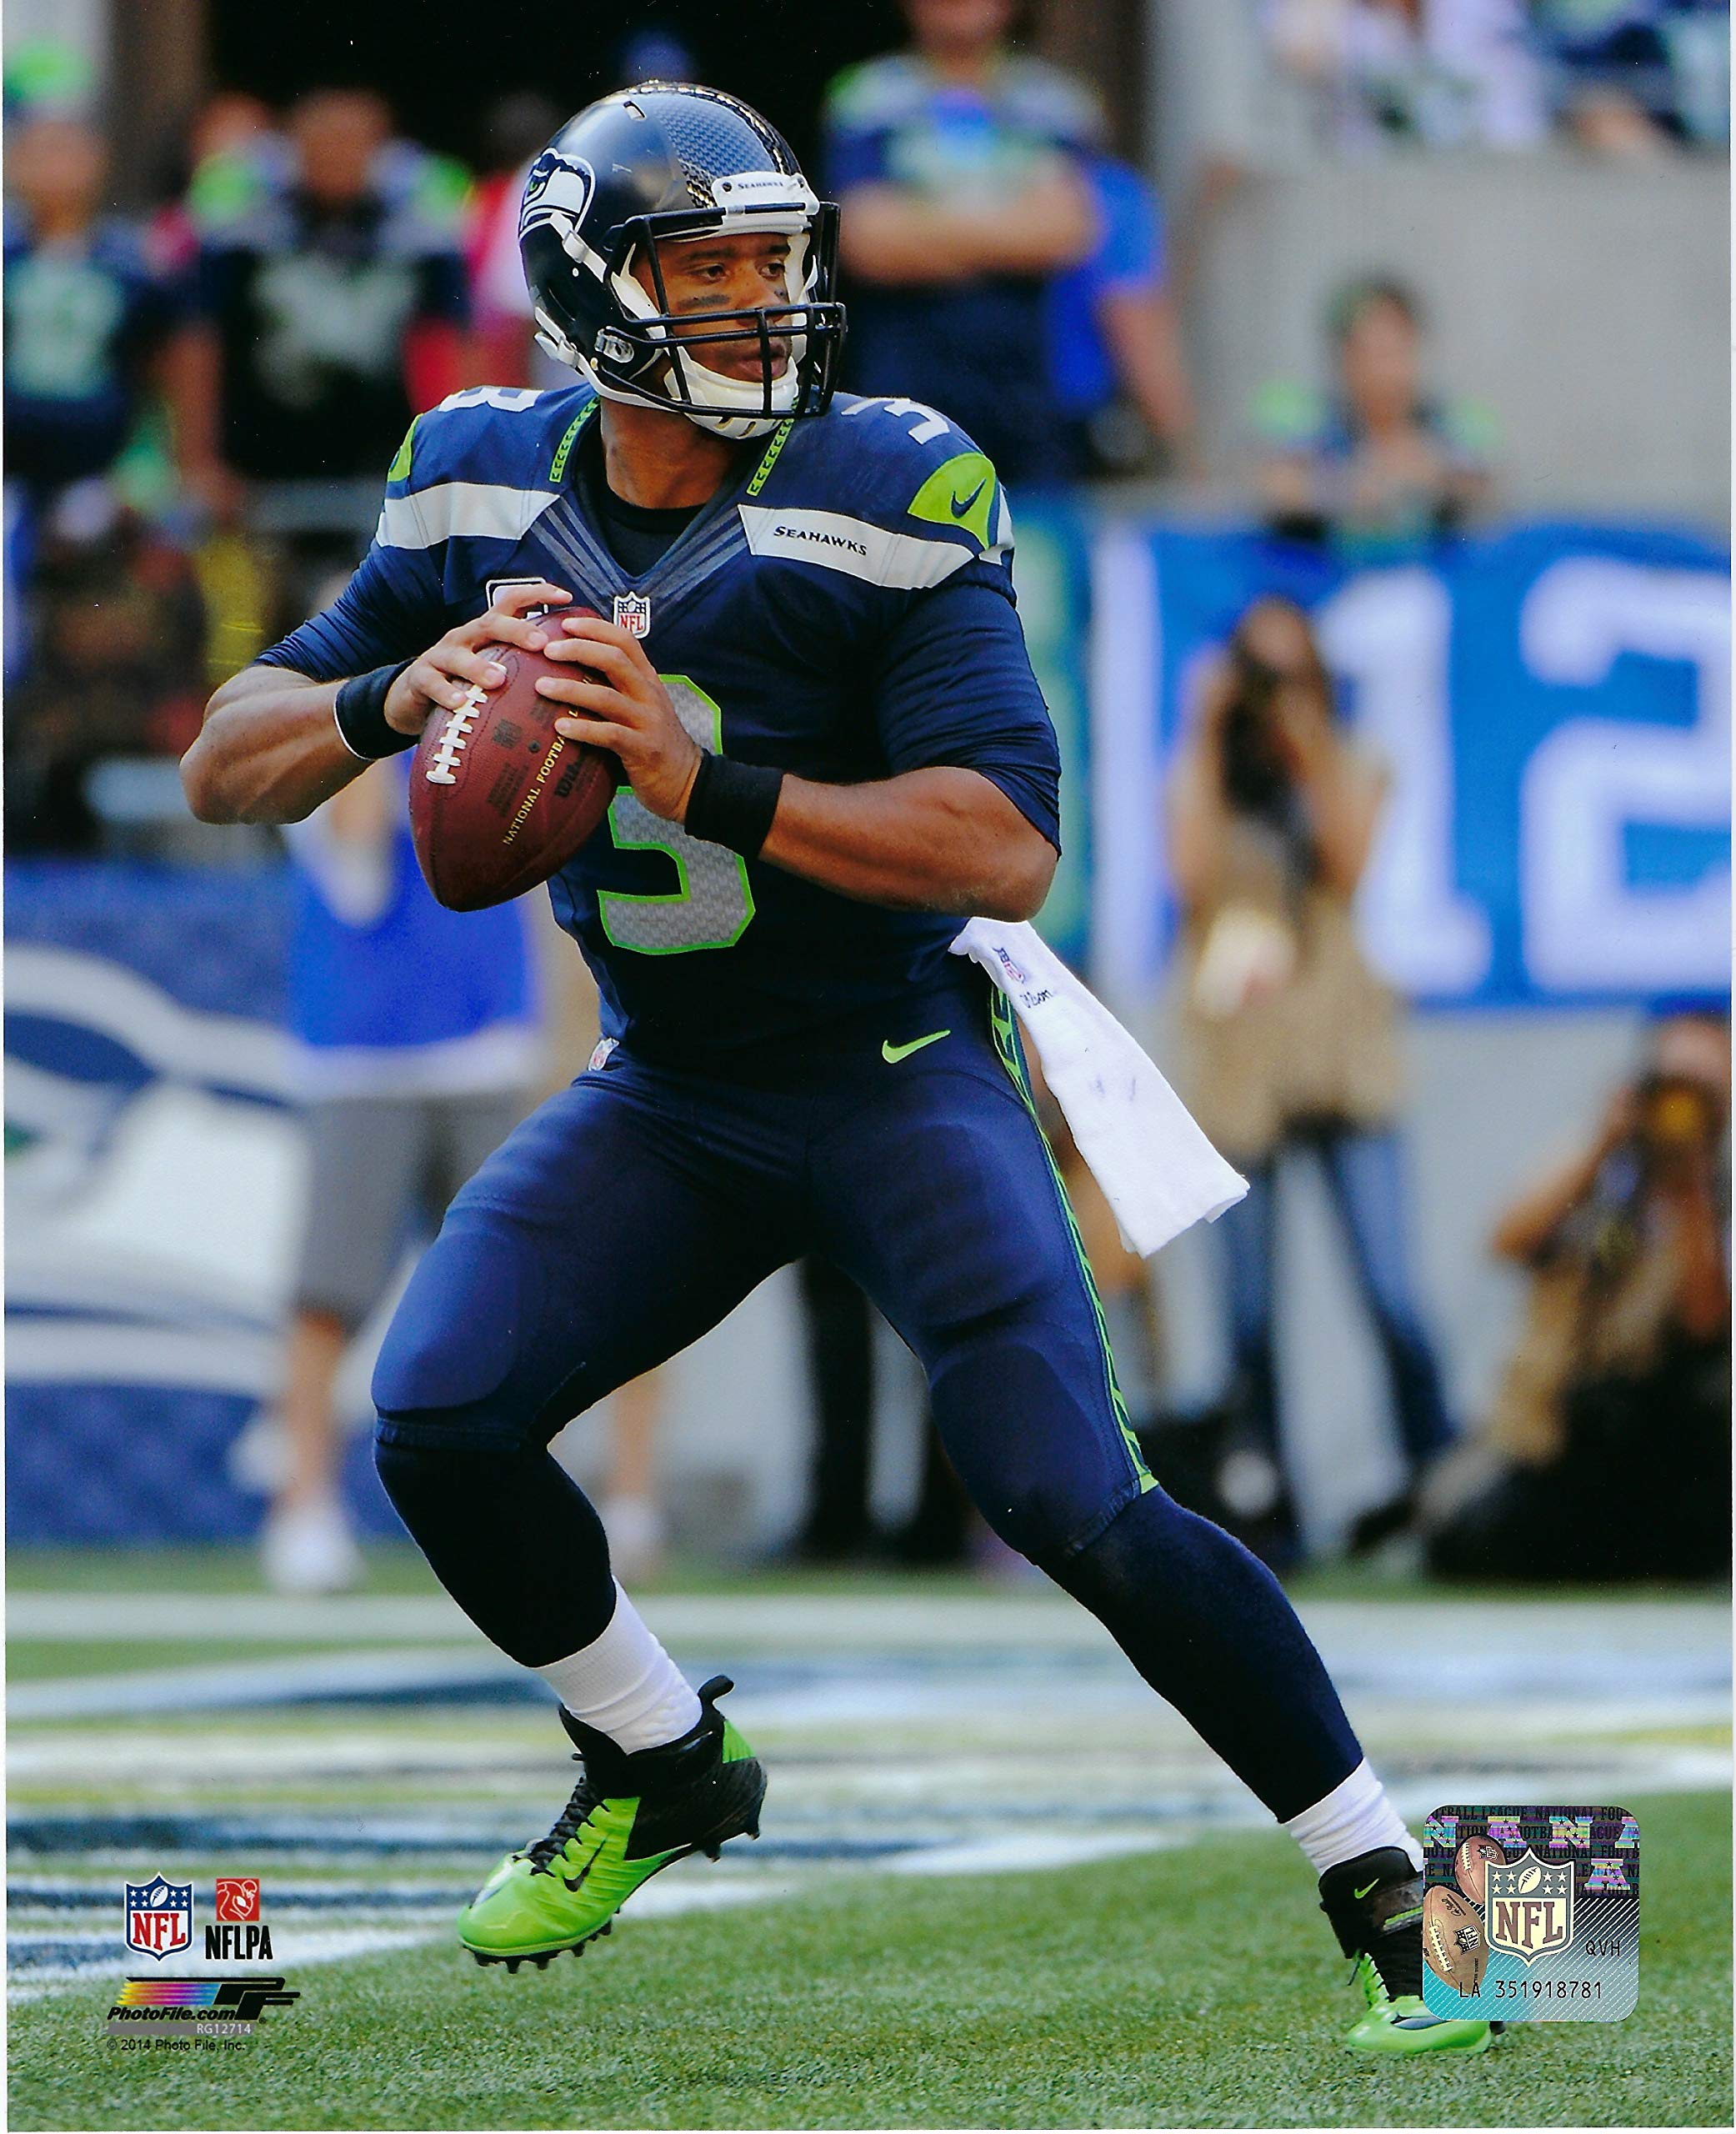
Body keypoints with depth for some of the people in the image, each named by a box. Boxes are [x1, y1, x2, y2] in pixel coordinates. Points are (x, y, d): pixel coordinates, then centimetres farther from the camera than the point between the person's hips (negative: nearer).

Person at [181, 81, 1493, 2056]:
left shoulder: (888, 499, -17)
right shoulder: (480, 496, -3)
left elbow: (1009, 850, -25)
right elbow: (226, 768, 0)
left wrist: (708, 780, -35)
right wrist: (387, 700, -22)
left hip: (898, 1077, -4)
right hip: (664, 1096, 5)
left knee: (1072, 1503, -16)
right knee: (440, 1424, -11)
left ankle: (1389, 1895, -3)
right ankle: (663, 1771, 16)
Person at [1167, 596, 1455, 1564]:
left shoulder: (1350, 770, 11)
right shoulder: (1202, 778, 10)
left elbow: (1349, 865, -8)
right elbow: (1193, 876, -9)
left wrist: (1310, 744, -8)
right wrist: (1209, 745, -6)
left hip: (1342, 1050, 0)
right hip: (1238, 1060, 0)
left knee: (1390, 1291, -11)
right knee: (1251, 1310, -2)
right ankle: (1269, 1509, 2)